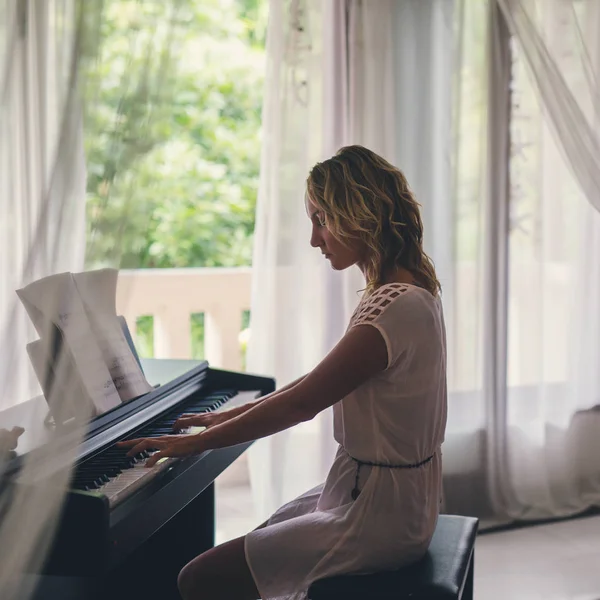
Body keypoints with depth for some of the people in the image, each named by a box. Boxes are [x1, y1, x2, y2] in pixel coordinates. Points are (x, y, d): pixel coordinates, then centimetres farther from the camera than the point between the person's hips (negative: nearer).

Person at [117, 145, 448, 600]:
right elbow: (318, 385, 16)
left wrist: (197, 441, -12)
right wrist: (232, 417, 16)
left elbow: (301, 404, -21)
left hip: (377, 515, -10)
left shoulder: (395, 307, -24)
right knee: (248, 546, 23)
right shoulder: (411, 291, 8)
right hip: (395, 498, 10)